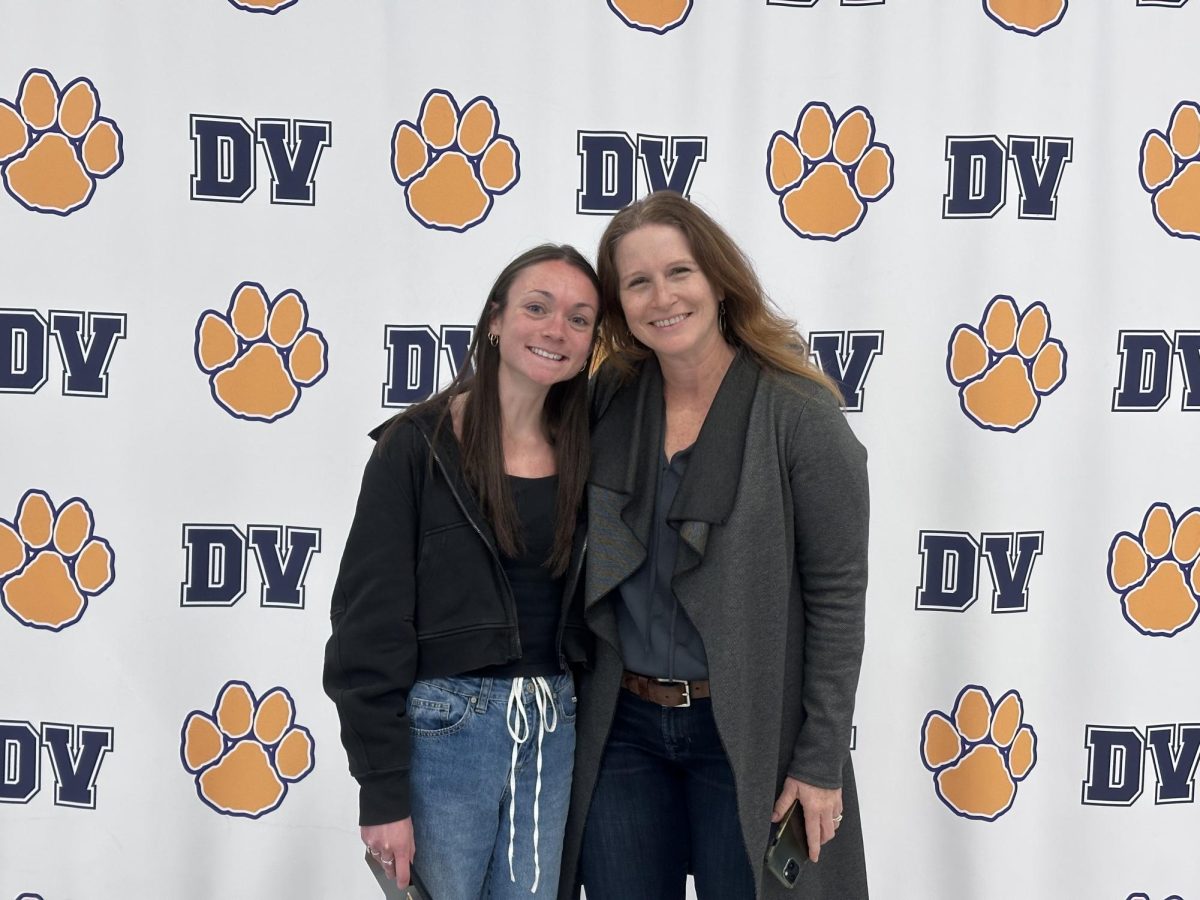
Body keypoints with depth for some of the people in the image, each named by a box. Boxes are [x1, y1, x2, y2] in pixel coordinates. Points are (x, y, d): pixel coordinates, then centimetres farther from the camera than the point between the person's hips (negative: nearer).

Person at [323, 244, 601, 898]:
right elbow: (371, 623, -10)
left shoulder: (581, 453, 6)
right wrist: (382, 793, -12)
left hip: (553, 728, 5)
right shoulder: (417, 445, -8)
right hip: (442, 726, -5)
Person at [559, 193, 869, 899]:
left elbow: (836, 596, -10)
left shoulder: (797, 412, -11)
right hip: (621, 727, 4)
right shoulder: (607, 402, 2)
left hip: (746, 734, -4)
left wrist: (821, 761, -12)